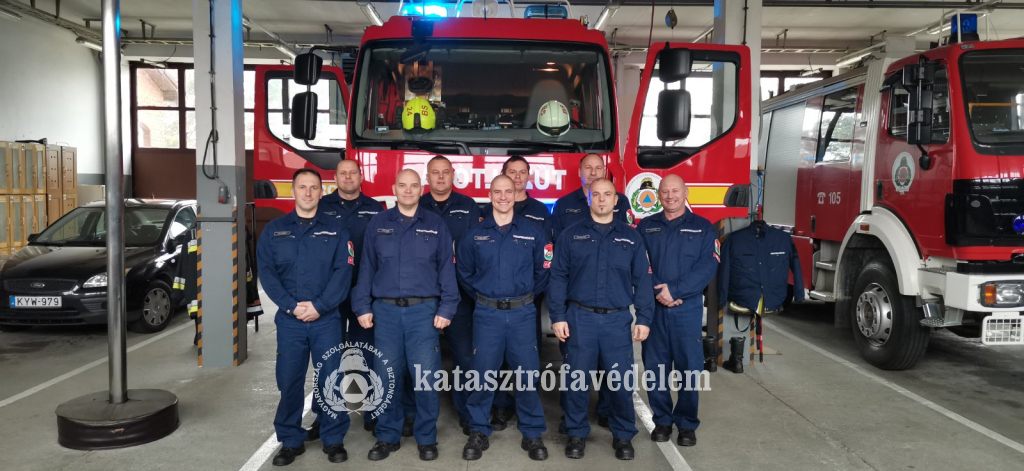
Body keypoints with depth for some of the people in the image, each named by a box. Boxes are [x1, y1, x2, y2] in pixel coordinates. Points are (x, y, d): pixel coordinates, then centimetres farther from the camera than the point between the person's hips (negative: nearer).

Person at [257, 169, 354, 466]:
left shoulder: (335, 230, 5)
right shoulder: (274, 230, 7)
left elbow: (343, 272, -3)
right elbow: (267, 272, 0)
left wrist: (319, 305, -14)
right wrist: (292, 306, -12)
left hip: (327, 319, -1)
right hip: (289, 319, 1)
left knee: (330, 380, 2)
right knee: (289, 381, 5)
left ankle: (334, 440, 16)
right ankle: (291, 441, 20)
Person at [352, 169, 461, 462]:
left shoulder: (435, 226, 5)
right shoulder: (377, 224, 8)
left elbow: (447, 270, 3)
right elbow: (366, 268, 9)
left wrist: (446, 309, -5)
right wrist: (363, 307, 2)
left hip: (424, 310, -1)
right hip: (386, 310, 1)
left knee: (425, 377, 0)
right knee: (387, 376, 6)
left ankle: (426, 438, 15)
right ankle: (388, 436, 21)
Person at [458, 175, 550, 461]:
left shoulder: (533, 233, 2)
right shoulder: (475, 235, 4)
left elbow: (543, 270, 10)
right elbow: (464, 272, 15)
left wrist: (528, 295, 7)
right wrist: (480, 296, 11)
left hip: (522, 313, 0)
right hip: (487, 314, 0)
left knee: (528, 373, 2)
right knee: (483, 373, 3)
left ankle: (532, 434, 16)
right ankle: (479, 432, 18)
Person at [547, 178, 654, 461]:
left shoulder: (630, 237, 8)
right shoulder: (571, 235, 5)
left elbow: (642, 280, 7)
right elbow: (558, 277, 2)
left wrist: (644, 318, 0)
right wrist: (557, 317, -5)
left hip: (618, 319, 1)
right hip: (580, 317, 0)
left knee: (621, 380, 3)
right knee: (578, 378, 6)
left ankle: (623, 436, 21)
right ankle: (577, 434, 21)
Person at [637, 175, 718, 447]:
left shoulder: (703, 228, 4)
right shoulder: (646, 227, 9)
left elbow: (707, 266, -6)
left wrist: (675, 291, -16)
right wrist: (659, 292, -15)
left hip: (688, 308, -1)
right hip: (652, 307, 2)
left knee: (690, 366, 1)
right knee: (655, 366, 6)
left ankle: (687, 424, 15)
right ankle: (662, 420, 20)